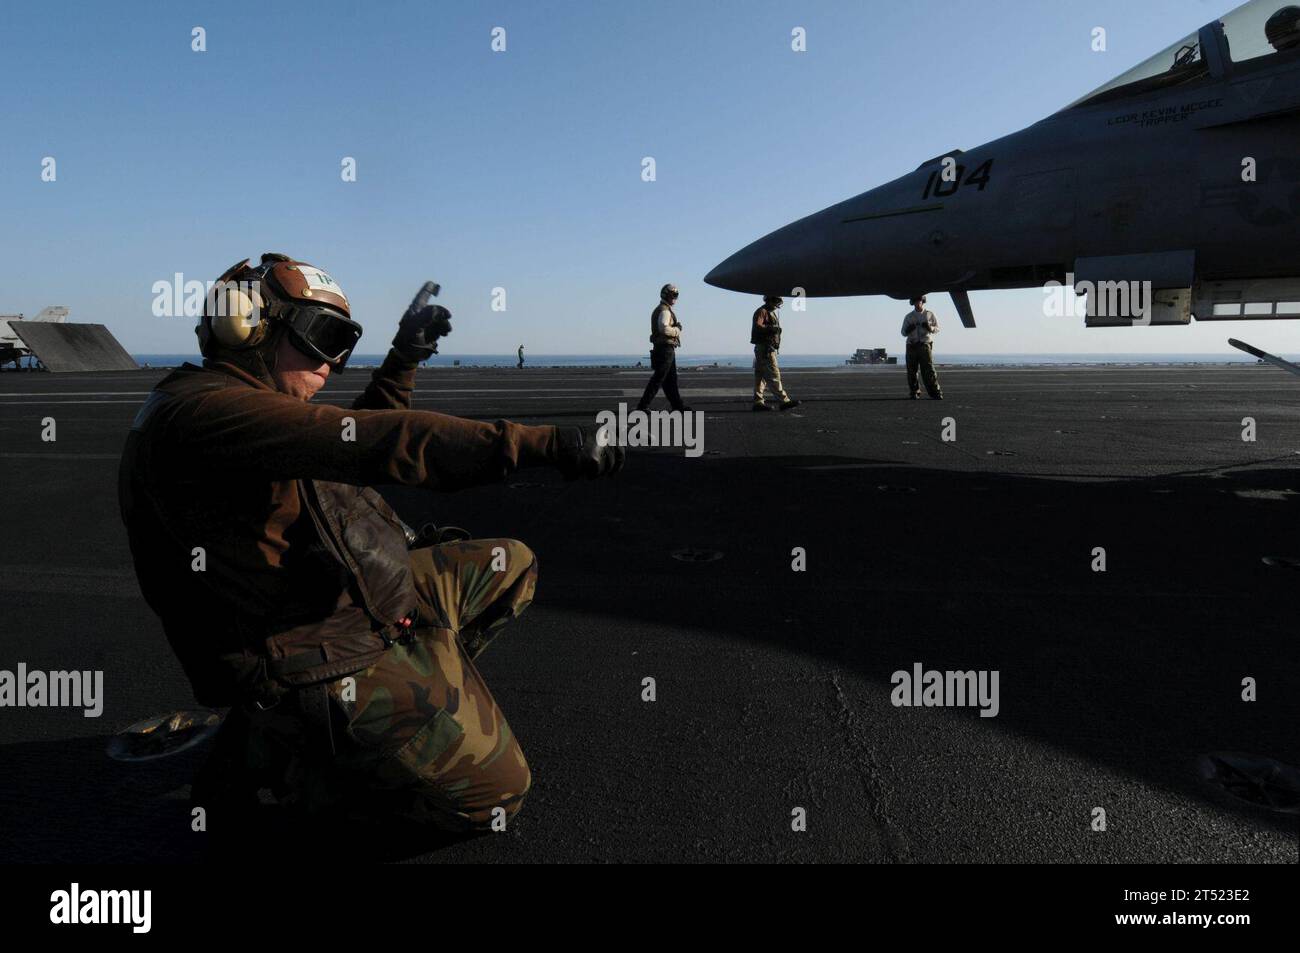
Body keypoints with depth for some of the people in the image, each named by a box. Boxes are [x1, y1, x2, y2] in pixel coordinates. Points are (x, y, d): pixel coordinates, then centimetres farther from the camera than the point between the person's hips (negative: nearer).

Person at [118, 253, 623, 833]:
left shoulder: (237, 404, 10)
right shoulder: (200, 409, -23)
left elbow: (353, 438, 23)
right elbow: (380, 445, -32)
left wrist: (403, 360, 13)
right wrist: (542, 443, -34)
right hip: (321, 659, -10)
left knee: (509, 567, 18)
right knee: (497, 792, -1)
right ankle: (282, 755, 4)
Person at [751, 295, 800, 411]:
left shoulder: (771, 313, 23)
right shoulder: (761, 312, -8)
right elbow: (757, 326, -23)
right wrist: (772, 328, -28)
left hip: (769, 348, 10)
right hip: (764, 348, -10)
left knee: (761, 376, 8)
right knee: (773, 375, -10)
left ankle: (758, 402, 8)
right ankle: (784, 401, -12)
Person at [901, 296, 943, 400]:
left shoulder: (930, 314, 11)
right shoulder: (908, 316, 14)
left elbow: (937, 329, 12)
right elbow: (903, 332, 15)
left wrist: (930, 328, -11)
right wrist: (907, 330, -9)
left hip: (925, 345, -2)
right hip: (912, 345, 2)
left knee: (928, 370, -10)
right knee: (911, 371, 0)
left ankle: (936, 392, -8)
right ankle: (914, 393, 8)